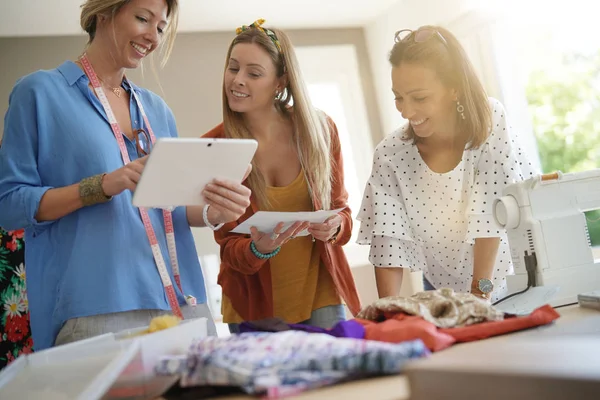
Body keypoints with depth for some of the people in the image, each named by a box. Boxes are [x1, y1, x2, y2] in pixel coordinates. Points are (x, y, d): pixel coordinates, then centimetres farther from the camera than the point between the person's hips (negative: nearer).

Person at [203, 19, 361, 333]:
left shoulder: (319, 130, -6)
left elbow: (341, 210, 4)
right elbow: (228, 246, -7)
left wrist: (334, 227, -19)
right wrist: (258, 250, -29)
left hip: (320, 296, 1)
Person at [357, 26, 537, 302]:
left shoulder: (491, 122, -14)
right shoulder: (390, 157, -13)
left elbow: (490, 213, -17)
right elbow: (389, 247, -14)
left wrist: (481, 293, -20)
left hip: (510, 287, -1)